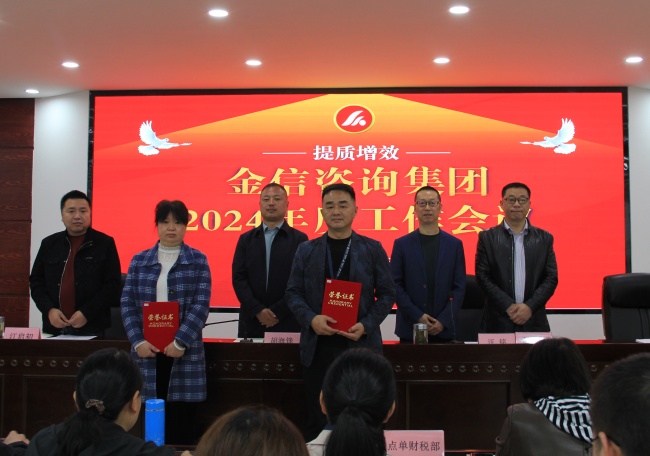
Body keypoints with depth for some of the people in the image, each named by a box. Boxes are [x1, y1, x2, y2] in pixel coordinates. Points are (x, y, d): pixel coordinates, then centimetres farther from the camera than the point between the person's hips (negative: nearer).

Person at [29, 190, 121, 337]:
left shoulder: (105, 243, 1)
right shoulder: (49, 244, 12)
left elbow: (113, 285, -4)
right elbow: (36, 281, 12)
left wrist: (87, 313, -13)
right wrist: (49, 309, -5)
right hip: (54, 327, 3)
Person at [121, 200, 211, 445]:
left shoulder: (198, 261, 5)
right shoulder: (139, 261, 11)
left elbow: (201, 305, -4)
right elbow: (128, 303, 5)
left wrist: (181, 342, -13)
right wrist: (138, 341, -8)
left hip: (184, 351, -2)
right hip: (147, 350, 2)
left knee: (181, 421, -1)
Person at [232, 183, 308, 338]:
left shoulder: (299, 239, 2)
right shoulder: (246, 239, 10)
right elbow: (238, 278, 3)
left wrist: (278, 312, -11)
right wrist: (257, 310, -9)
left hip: (287, 322, -2)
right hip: (251, 321, 2)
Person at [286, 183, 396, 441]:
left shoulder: (373, 249, 4)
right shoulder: (306, 250, 8)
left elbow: (386, 293, 3)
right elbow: (293, 292, 5)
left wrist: (366, 325, -12)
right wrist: (311, 319, -14)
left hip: (360, 345, -1)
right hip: (318, 347, 1)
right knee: (317, 419, 7)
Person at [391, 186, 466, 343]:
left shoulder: (454, 244, 7)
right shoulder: (402, 244, 5)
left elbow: (459, 287, 3)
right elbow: (396, 285, 0)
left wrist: (444, 321, -8)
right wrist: (417, 316, -10)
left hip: (445, 329, 1)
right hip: (410, 328, 0)